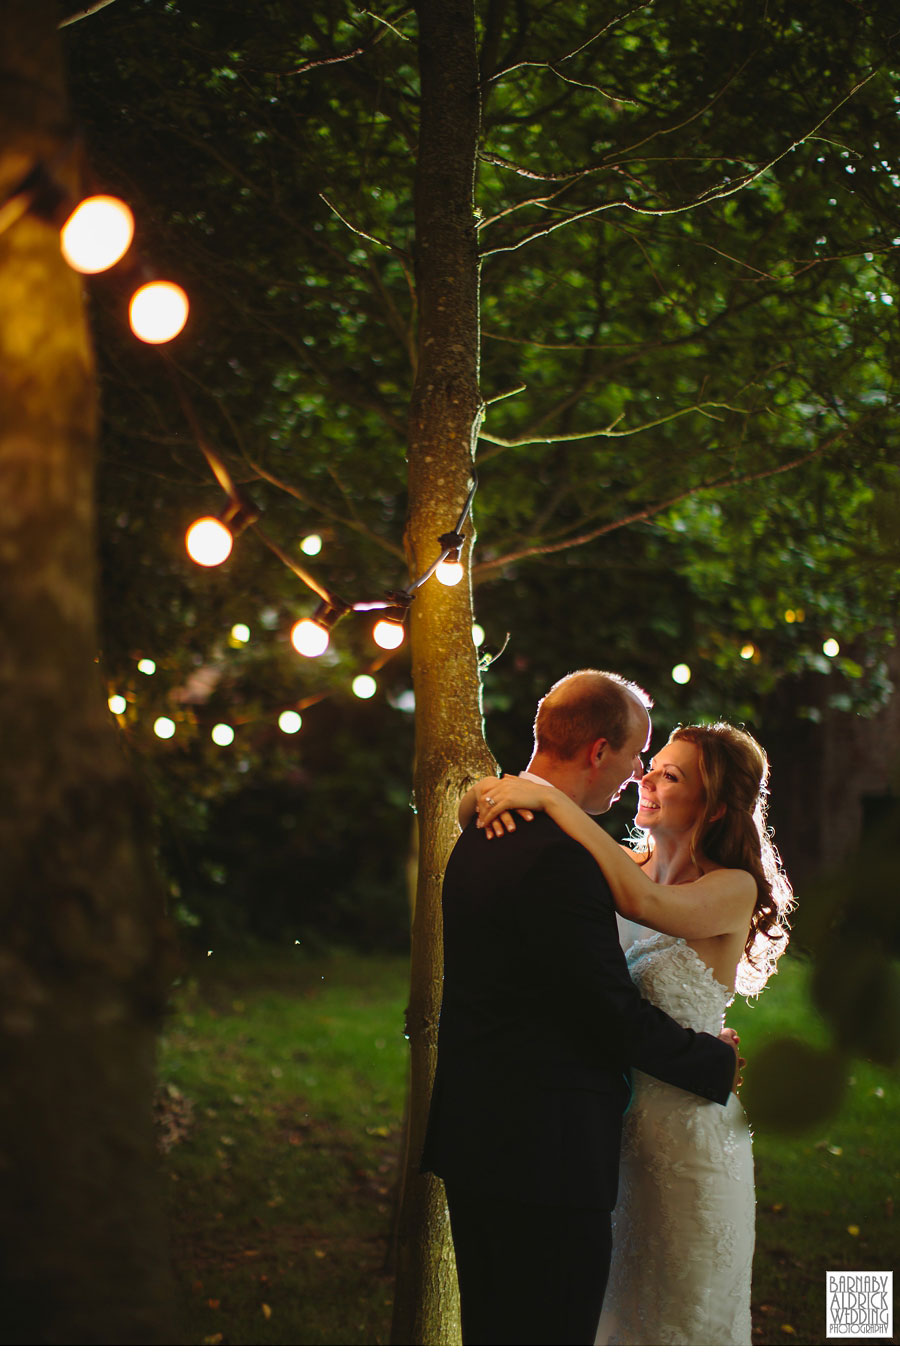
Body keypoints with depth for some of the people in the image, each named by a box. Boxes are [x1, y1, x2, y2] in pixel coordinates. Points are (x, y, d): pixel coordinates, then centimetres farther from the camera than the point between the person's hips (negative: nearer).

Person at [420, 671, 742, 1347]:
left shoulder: (480, 832, 11)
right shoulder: (559, 857, -21)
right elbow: (613, 1011, -19)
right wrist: (717, 1062, -3)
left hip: (472, 1133, 10)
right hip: (545, 1151, -10)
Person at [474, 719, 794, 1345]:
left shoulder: (734, 892, -14)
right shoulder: (623, 866, 2)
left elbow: (646, 902, -33)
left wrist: (552, 799, -33)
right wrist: (503, 801, -18)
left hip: (686, 1130, -5)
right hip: (606, 1122, 5)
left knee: (678, 1317, 10)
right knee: (605, 1309, 19)